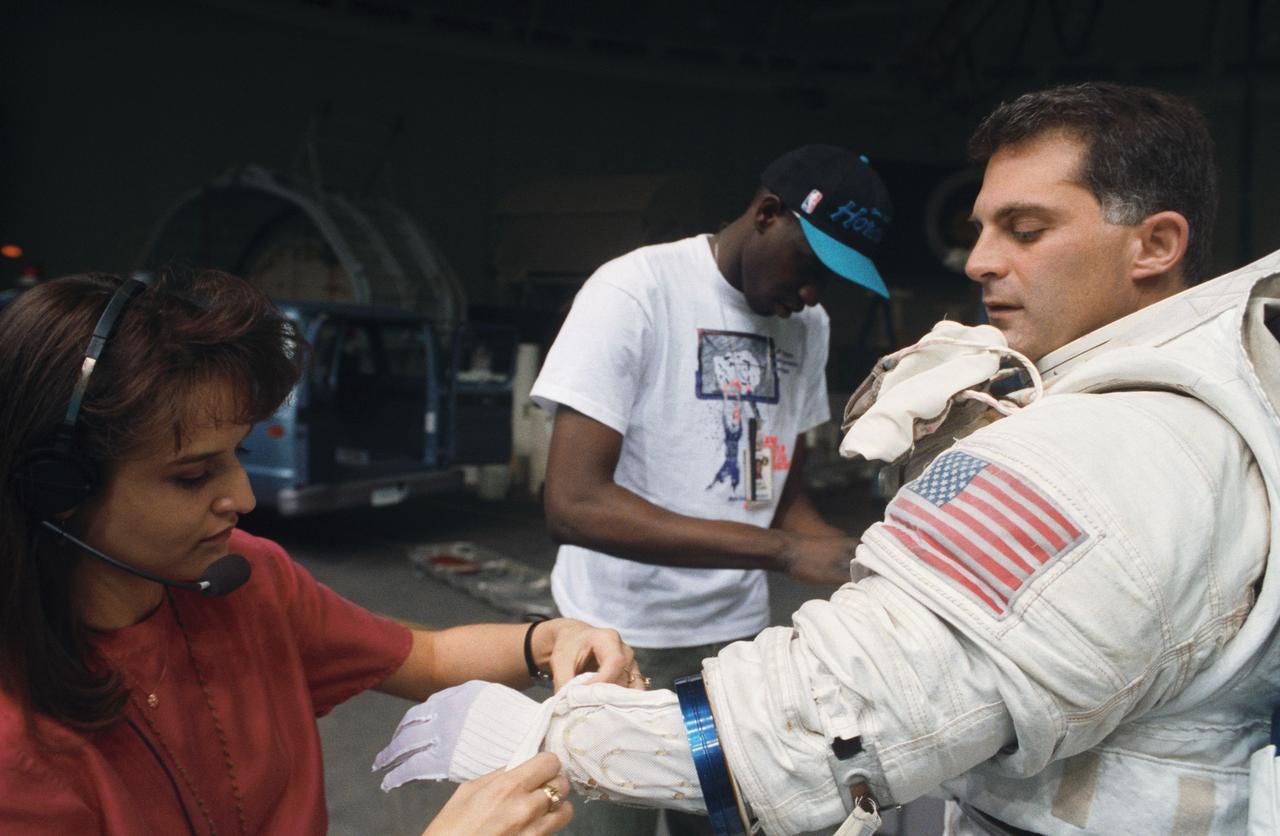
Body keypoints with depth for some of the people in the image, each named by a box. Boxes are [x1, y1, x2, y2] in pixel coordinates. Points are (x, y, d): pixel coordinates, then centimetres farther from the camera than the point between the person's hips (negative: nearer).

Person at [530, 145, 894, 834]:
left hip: (738, 632, 6)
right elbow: (572, 504, -26)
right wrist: (782, 550, -30)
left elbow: (786, 500, 11)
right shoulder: (635, 291, -16)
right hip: (625, 642, -5)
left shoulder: (808, 325, 6)